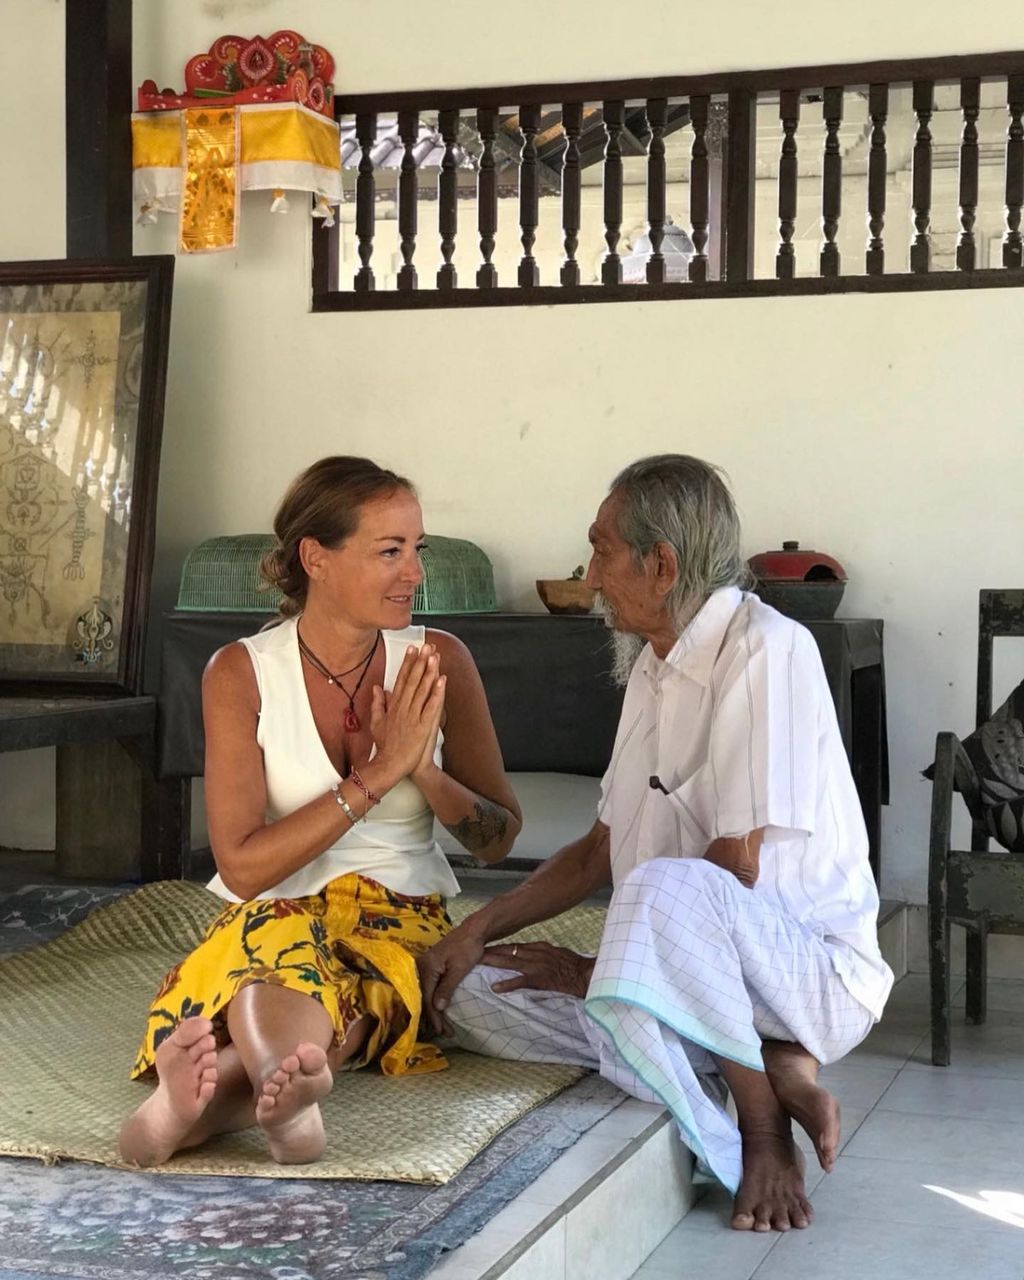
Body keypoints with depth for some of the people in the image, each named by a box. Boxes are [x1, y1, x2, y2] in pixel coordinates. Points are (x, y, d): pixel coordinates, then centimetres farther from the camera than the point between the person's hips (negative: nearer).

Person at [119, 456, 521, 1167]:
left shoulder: (439, 661, 2)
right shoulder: (243, 673, -4)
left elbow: (499, 840, 6)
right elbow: (243, 867, -10)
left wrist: (421, 768, -15)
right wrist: (374, 776, -18)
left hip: (402, 920, 1)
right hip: (275, 913, -1)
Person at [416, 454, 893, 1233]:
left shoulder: (766, 652, -16)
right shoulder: (653, 666, 12)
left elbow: (735, 873, -20)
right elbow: (600, 851, 17)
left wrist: (593, 969, -12)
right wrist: (480, 929, 4)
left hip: (816, 971, -9)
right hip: (684, 969, 9)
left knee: (668, 887, -39)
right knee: (468, 992, -8)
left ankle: (762, 1121, -15)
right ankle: (769, 1072, -11)